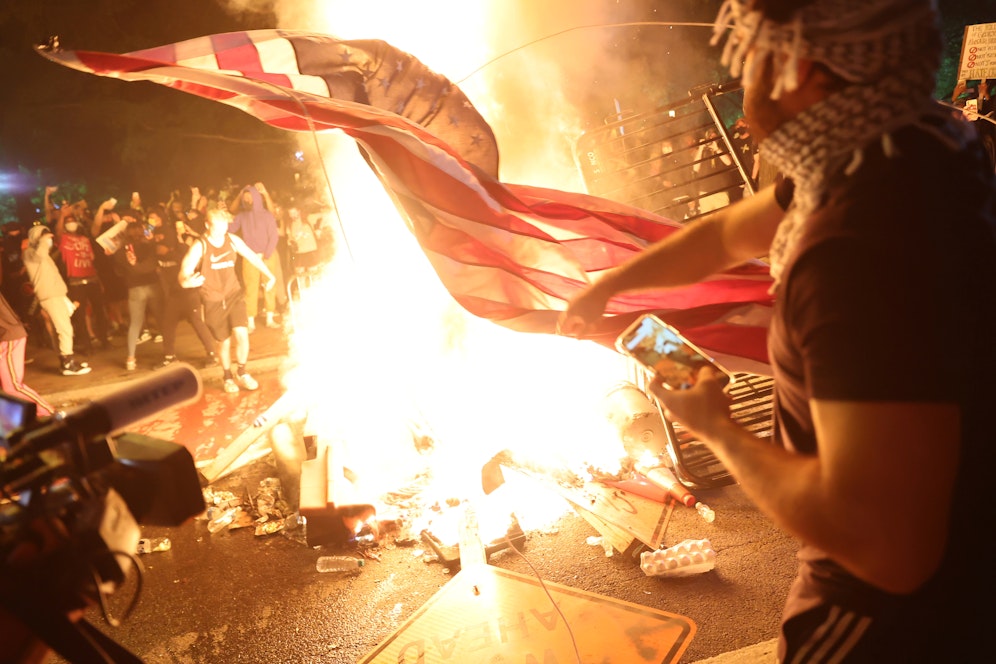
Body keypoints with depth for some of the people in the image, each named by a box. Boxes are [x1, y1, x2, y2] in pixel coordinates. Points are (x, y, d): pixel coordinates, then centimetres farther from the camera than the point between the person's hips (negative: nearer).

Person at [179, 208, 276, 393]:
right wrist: (187, 281, -45)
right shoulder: (199, 247, -15)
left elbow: (251, 256, 11)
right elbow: (185, 271, -21)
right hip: (213, 301, -2)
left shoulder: (233, 240, -4)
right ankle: (228, 377, 32)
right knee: (224, 341, 6)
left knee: (242, 334, -13)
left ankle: (241, 373, 11)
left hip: (234, 294, 2)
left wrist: (269, 274, 8)